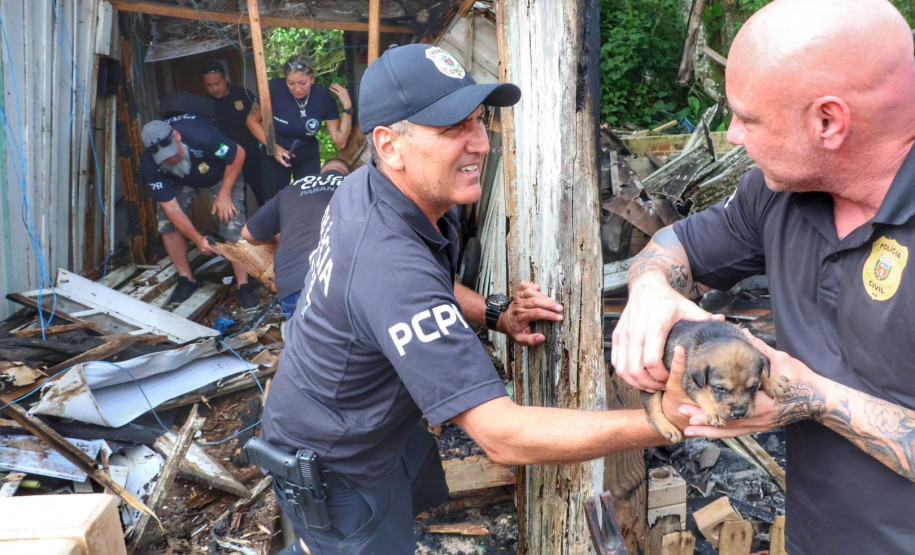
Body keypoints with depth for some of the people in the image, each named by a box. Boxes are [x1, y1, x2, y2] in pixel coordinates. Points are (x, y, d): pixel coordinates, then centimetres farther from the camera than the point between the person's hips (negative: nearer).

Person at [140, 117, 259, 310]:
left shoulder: (200, 134, -43)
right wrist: (197, 239, -31)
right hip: (180, 181, 3)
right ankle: (186, 279, 5)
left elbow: (238, 154, -26)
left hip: (222, 173, -3)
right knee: (167, 220, -14)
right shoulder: (149, 164, -31)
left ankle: (243, 285, -4)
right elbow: (171, 207, -25)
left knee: (233, 225, -17)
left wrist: (224, 195, -22)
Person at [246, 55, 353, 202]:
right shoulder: (274, 88, -24)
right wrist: (273, 147, -20)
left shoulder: (323, 97, -19)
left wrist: (347, 107, -26)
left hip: (308, 159, 0)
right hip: (274, 159, 0)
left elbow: (339, 141, -17)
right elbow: (252, 120, -9)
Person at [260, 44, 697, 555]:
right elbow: (503, 436, -42)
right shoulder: (390, 264, -41)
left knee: (424, 496, 31)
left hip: (384, 418, 9)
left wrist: (495, 312, -9)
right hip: (333, 469, -9)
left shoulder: (368, 186, -12)